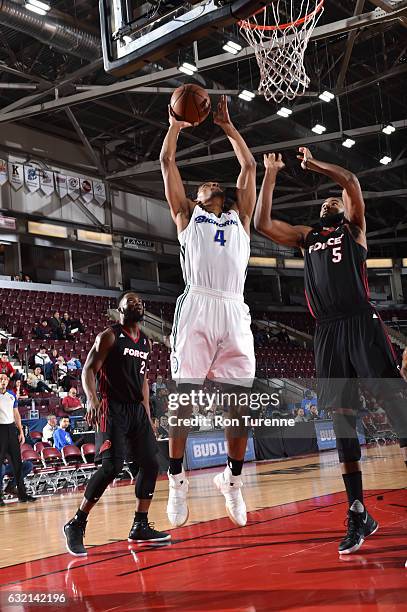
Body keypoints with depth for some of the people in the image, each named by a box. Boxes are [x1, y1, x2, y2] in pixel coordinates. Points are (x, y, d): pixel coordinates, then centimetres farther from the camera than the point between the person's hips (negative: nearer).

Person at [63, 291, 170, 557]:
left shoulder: (146, 342, 14)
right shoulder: (109, 336, -6)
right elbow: (89, 369, -11)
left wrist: (148, 415, 18)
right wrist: (92, 399, -30)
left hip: (137, 410, 8)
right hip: (113, 409, -8)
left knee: (151, 464, 5)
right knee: (112, 466, -18)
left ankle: (140, 527, 16)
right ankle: (76, 525, -6)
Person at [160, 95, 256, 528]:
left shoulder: (239, 217, 28)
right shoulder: (187, 215, 22)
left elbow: (249, 167, 30)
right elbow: (166, 162, 21)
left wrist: (228, 127, 35)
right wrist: (177, 122, 28)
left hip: (235, 311, 3)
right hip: (197, 307, -2)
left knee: (240, 402, 1)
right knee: (184, 395, -5)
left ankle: (232, 480, 16)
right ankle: (176, 480, 6)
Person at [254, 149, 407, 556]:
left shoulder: (353, 228, 14)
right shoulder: (306, 237, 24)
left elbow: (350, 181, 0)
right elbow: (261, 224, 16)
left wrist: (313, 164, 12)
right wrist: (270, 176, 18)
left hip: (361, 324, -4)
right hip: (327, 333, 4)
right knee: (342, 419, 3)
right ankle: (358, 514, 9)